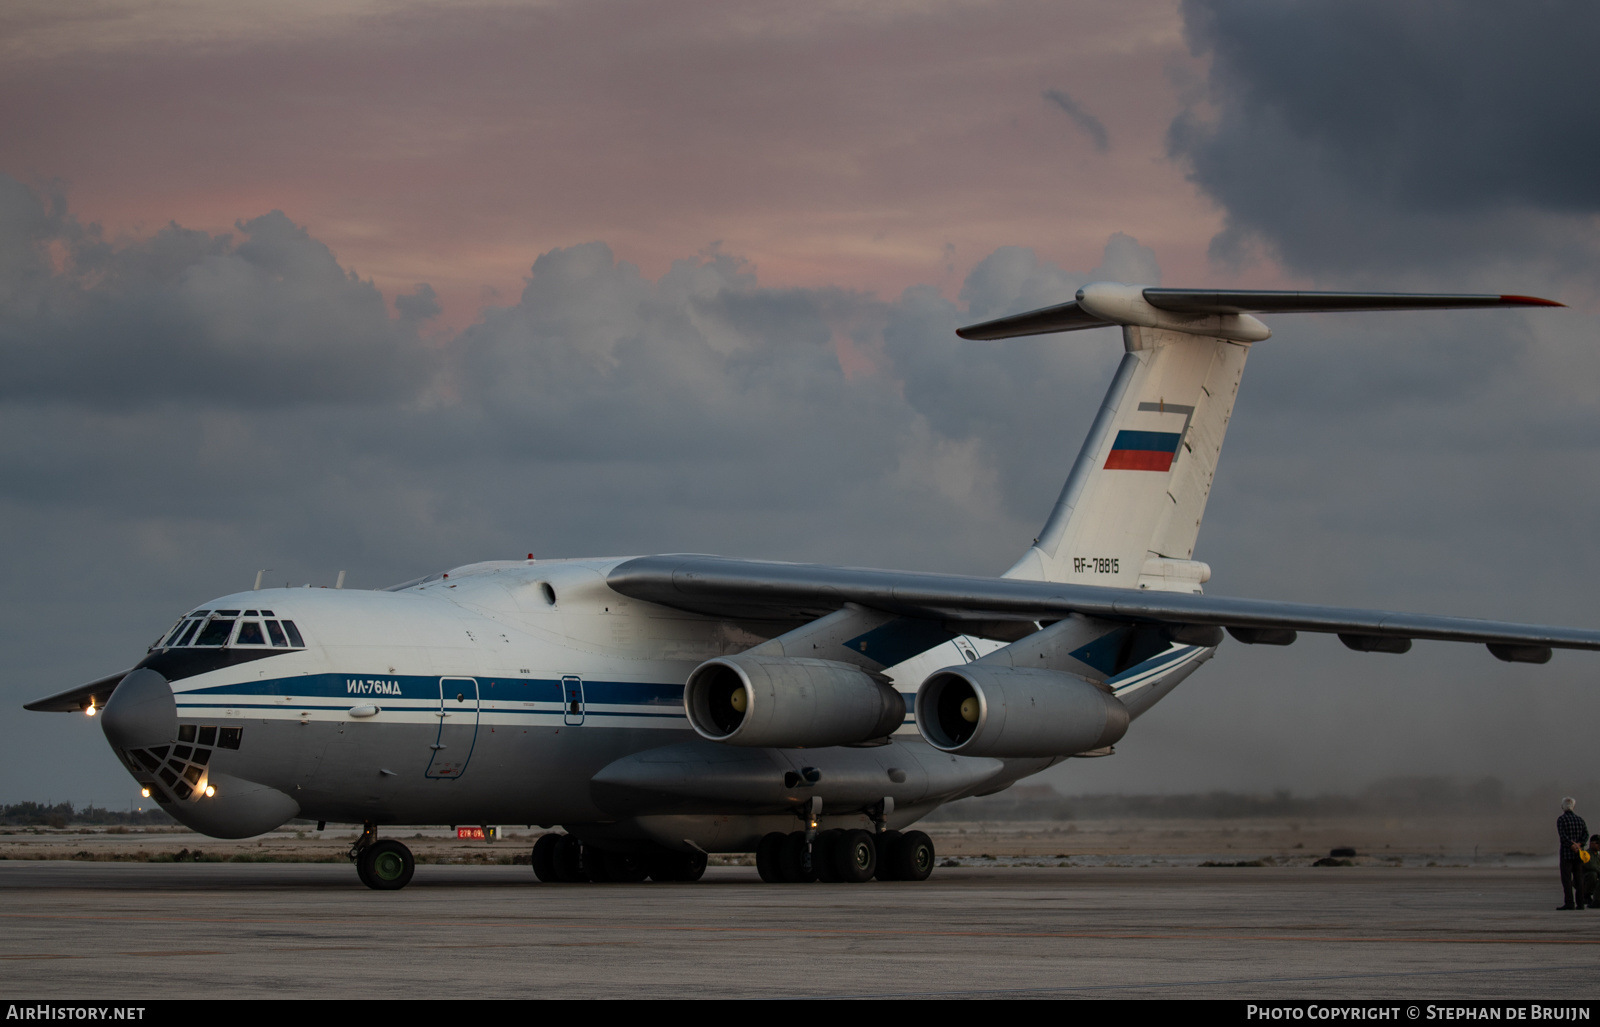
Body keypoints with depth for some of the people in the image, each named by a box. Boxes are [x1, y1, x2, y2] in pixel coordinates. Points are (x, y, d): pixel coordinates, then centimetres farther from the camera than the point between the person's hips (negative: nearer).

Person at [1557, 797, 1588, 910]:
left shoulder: (1561, 819, -4)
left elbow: (1562, 836, -16)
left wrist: (1573, 847, -16)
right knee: (1578, 879, 7)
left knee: (1566, 879, -4)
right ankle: (1580, 903, 3)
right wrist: (1578, 845, -12)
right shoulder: (1580, 819, 10)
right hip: (1578, 854, 5)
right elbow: (1586, 834, -2)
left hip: (1566, 853, -5)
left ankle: (1569, 903, -11)